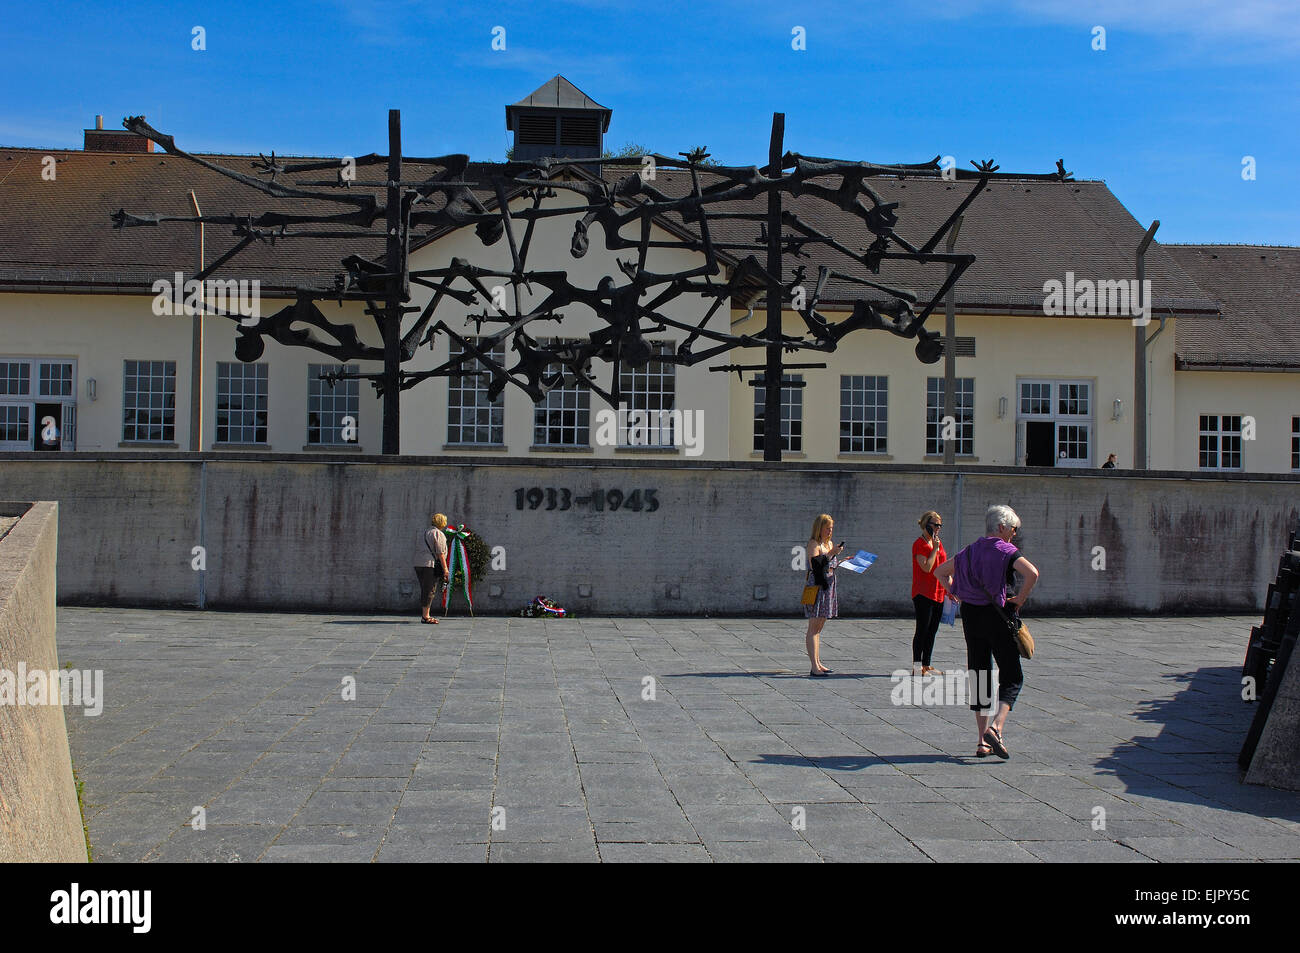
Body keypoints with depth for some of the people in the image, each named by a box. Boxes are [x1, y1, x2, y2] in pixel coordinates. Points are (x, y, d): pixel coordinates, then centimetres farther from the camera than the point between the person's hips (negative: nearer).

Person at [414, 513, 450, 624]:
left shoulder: (423, 533, 20)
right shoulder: (438, 534, -6)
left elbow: (417, 549, 22)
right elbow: (440, 553, -12)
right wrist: (445, 568, -10)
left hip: (418, 564, 8)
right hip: (431, 565, -8)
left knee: (424, 590, 14)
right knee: (430, 591, -6)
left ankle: (424, 614, 18)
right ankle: (425, 616, -8)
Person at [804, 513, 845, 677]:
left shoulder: (829, 543, 17)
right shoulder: (813, 544, -9)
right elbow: (816, 565, -23)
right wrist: (831, 553, -24)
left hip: (828, 587, 9)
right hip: (816, 586, -9)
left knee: (819, 627, 14)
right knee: (814, 627, -9)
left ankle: (818, 663, 20)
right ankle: (814, 668, -13)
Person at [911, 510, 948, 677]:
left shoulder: (938, 543, 15)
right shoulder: (919, 544, -10)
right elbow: (927, 567, -20)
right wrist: (935, 548, -16)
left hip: (938, 593, 8)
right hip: (923, 593, -8)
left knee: (932, 631, 10)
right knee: (922, 630, -7)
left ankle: (926, 666, 16)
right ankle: (916, 668, -3)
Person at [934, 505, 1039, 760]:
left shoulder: (970, 551, 12)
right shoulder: (1006, 551, -7)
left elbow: (940, 571, 20)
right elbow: (1032, 573, -25)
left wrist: (957, 595, 15)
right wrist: (1020, 600, -12)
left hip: (970, 615, 6)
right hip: (996, 616, -6)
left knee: (978, 677, 10)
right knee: (1012, 676, 4)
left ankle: (983, 743, 10)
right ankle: (996, 727, -17)